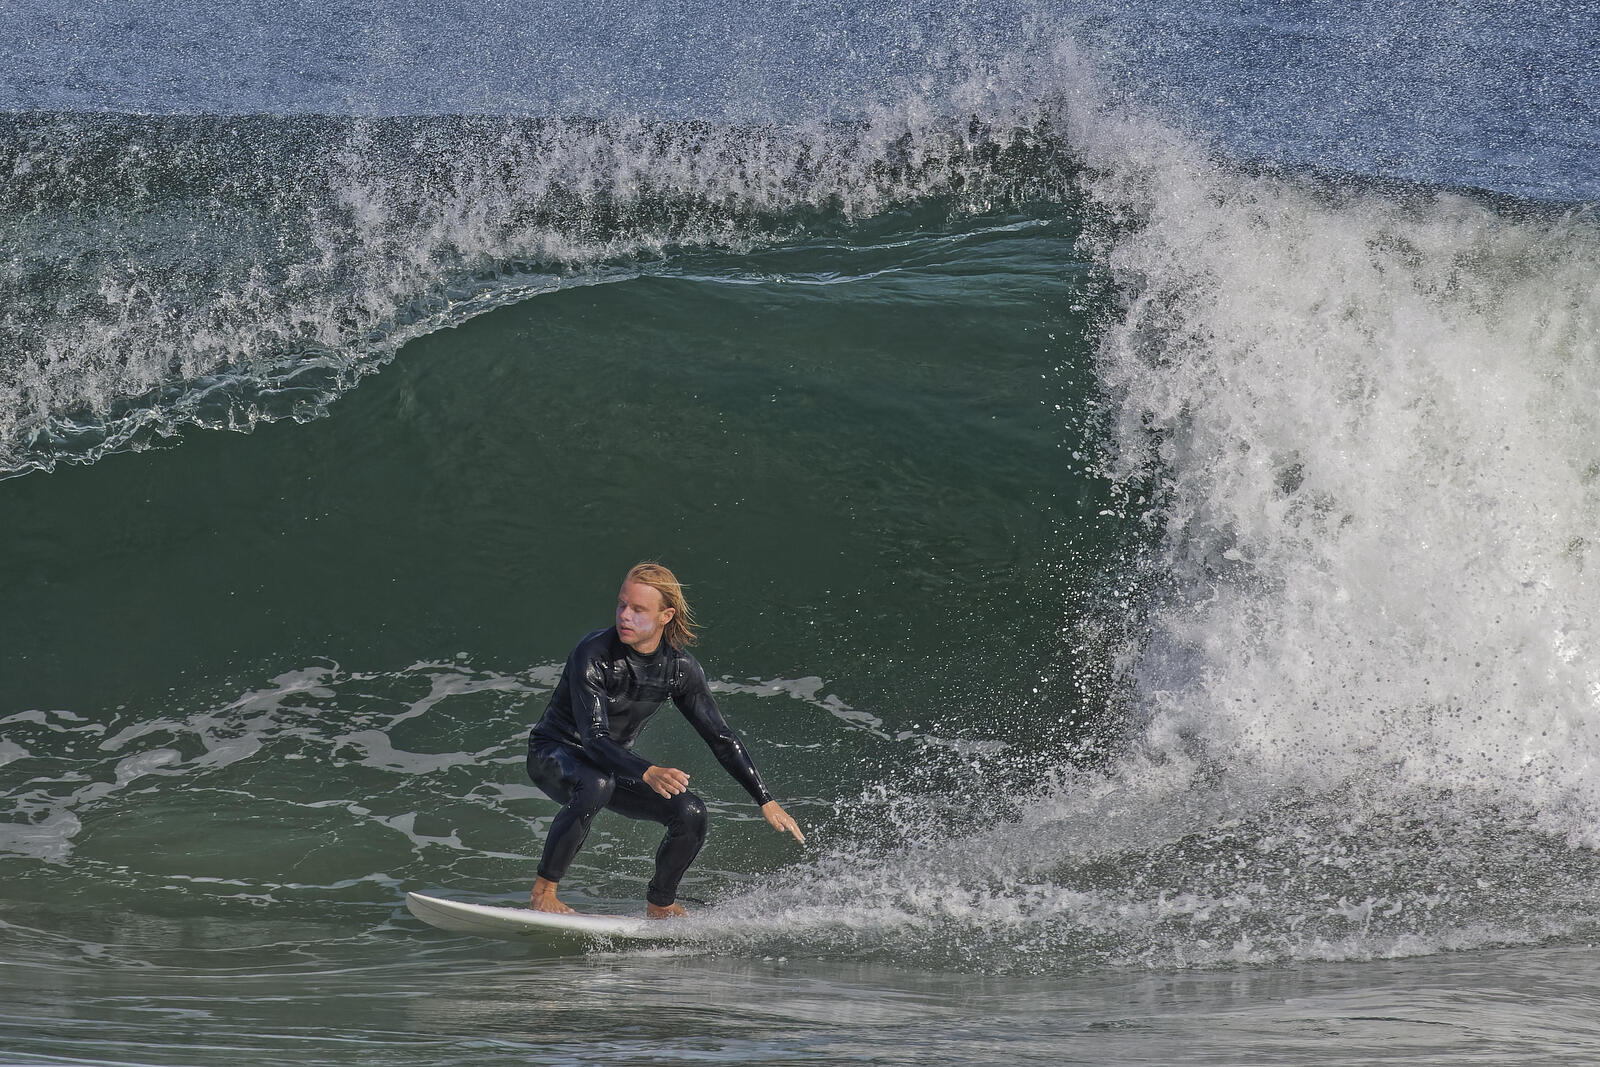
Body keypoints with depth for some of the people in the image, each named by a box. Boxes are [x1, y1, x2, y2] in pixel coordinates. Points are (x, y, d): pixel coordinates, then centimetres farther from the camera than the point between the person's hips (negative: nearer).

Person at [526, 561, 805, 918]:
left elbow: (721, 738, -1)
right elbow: (594, 739, -34)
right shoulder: (594, 654, -26)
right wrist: (648, 774, -51)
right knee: (596, 785, -39)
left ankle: (660, 906, 8)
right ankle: (543, 892, -29)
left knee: (691, 812, -15)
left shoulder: (680, 667, -11)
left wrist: (766, 801, -4)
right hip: (554, 755, -5)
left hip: (617, 764, 5)